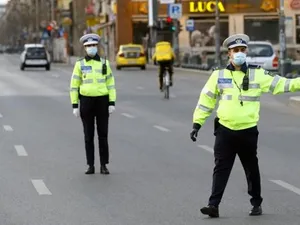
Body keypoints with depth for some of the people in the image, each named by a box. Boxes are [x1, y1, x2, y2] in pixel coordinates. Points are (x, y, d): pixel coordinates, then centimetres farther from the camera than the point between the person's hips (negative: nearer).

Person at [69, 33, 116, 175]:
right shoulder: (80, 64, 0)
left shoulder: (104, 63, 3)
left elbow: (111, 84, 3)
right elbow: (74, 86, 1)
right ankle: (91, 166, 11)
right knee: (88, 135, 3)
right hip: (86, 102, 0)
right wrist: (74, 106, -5)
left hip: (102, 101, 0)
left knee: (103, 135, 2)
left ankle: (104, 166, 9)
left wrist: (112, 103, -5)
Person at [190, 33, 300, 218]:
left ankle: (257, 203, 25)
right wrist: (197, 123, 2)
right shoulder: (218, 75, 4)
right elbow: (206, 100, 7)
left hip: (248, 131, 0)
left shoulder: (257, 74, 3)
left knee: (252, 169, 11)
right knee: (221, 169, -3)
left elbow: (279, 84, -2)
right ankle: (214, 204, -5)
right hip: (225, 130, 0)